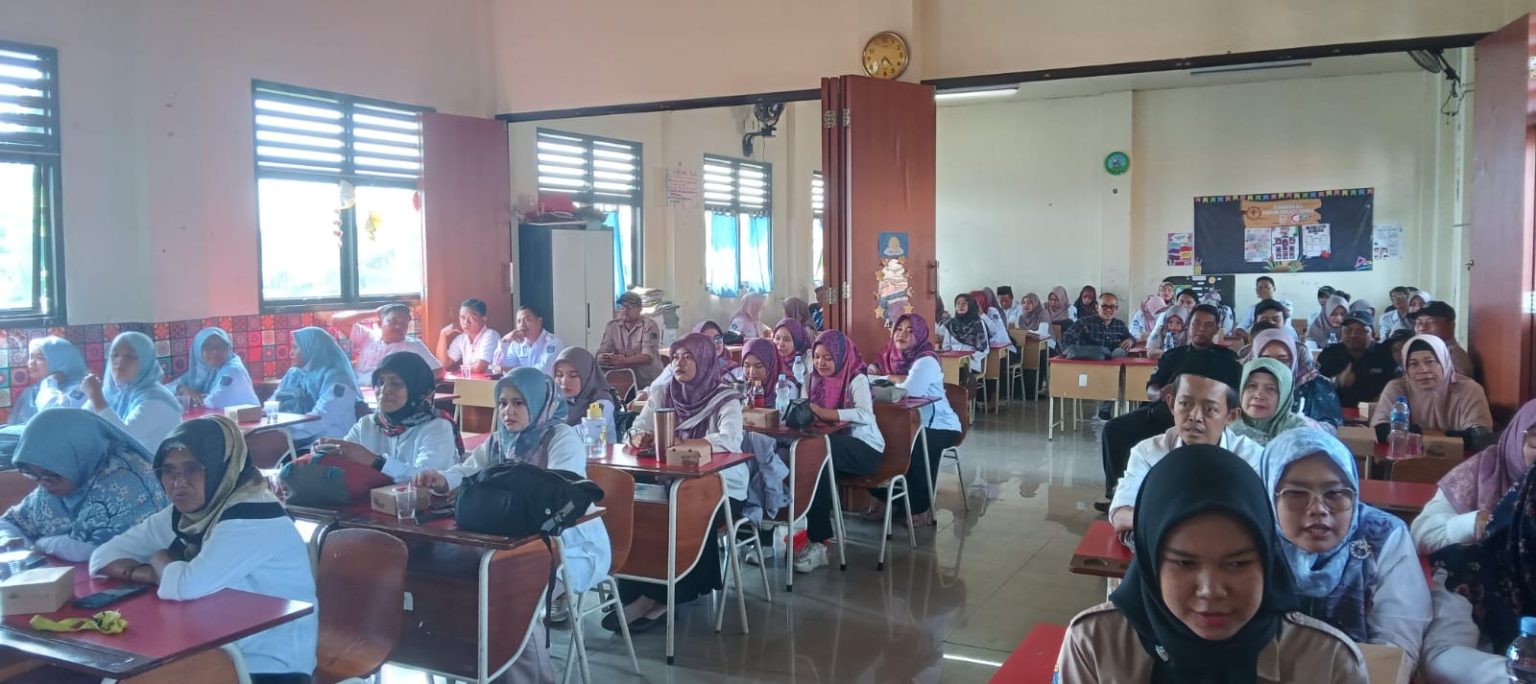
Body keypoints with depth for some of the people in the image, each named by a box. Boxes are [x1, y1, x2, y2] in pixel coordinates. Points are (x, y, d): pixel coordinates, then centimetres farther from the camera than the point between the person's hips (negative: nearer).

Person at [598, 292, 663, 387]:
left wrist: (623, 361, -30)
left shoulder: (649, 325, -4)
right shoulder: (612, 326, 8)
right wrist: (603, 358, -22)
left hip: (648, 381, -4)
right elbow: (601, 353, 3)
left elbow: (647, 357, -15)